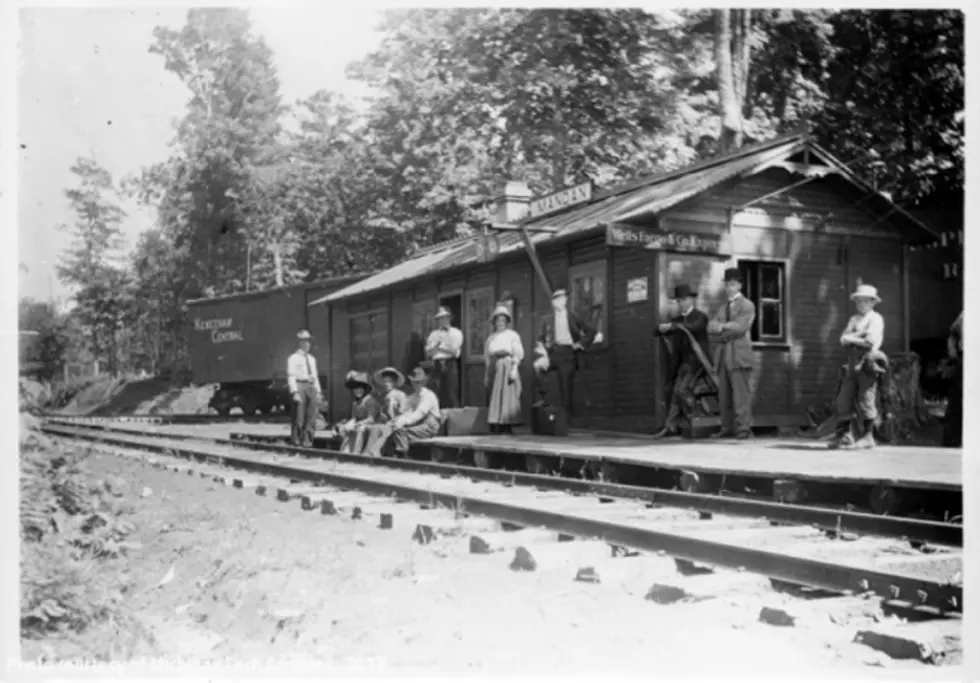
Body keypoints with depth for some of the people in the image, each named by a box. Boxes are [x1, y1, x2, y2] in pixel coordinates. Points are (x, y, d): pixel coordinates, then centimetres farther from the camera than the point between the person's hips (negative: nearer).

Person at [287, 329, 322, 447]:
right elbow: (291, 376, -7)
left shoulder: (311, 358, 18)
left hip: (311, 387, 6)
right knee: (299, 415, -3)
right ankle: (295, 439, 9)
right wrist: (294, 392, -17)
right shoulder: (293, 358, -1)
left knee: (311, 415, 1)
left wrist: (318, 391, 12)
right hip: (299, 386, -5)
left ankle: (307, 440, 7)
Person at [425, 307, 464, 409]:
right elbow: (428, 354, 8)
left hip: (450, 365, -3)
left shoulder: (456, 332, 9)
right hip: (436, 365, 3)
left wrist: (439, 348, 0)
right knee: (438, 395, -3)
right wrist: (437, 344, -6)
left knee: (451, 394, -8)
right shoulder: (433, 334, 17)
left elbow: (455, 352, -4)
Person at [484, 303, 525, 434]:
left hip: (507, 368, -4)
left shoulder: (512, 335, 6)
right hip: (494, 368, 4)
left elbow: (518, 354, -1)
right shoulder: (491, 338, 17)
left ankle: (507, 429, -8)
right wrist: (487, 375, 11)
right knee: (493, 399, -2)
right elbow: (487, 357, 17)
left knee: (507, 398, -8)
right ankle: (494, 429, -2)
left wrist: (514, 369, -13)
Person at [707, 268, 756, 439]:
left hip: (739, 354, -7)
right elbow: (711, 327, 9)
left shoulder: (747, 305, 1)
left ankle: (743, 428, -10)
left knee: (741, 392, -10)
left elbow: (740, 327, -14)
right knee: (724, 394, 3)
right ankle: (728, 428, 5)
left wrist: (722, 326, -1)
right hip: (724, 354, 7)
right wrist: (726, 327, -10)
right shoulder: (723, 308, 23)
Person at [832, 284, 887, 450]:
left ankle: (867, 437, 1)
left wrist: (851, 338, -2)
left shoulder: (875, 318, 0)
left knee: (865, 400, -6)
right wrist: (860, 334, -6)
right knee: (844, 399, 2)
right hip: (853, 364, 7)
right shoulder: (854, 319, 20)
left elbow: (871, 341, -13)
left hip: (867, 362, -7)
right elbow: (843, 339, 9)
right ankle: (845, 435, 7)